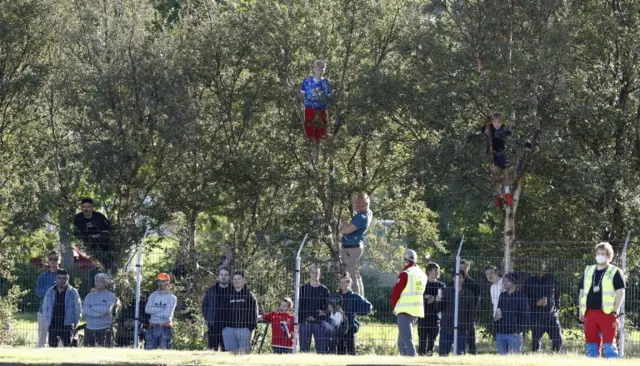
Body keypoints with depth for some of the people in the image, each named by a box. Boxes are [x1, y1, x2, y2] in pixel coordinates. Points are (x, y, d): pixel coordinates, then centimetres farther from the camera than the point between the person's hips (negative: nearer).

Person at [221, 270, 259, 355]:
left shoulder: (249, 296, 5)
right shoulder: (228, 296, 15)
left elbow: (253, 313, 2)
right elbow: (224, 312, 16)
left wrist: (251, 327, -9)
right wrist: (223, 327, 6)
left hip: (244, 328, -3)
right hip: (229, 328, 3)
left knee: (244, 352, -8)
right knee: (234, 353, 3)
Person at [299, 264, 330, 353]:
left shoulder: (324, 290, 9)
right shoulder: (304, 289, 7)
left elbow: (328, 306, 12)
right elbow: (299, 306, 5)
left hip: (320, 323, 0)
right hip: (305, 322, 0)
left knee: (321, 349, 0)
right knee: (304, 348, 1)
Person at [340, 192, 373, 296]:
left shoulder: (361, 217, -24)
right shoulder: (368, 213, 4)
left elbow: (346, 230, -25)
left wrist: (344, 220, -9)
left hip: (351, 248, -10)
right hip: (357, 246, 10)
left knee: (352, 275, -7)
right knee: (356, 275, 19)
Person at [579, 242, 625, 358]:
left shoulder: (615, 272, 2)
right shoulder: (588, 271, 17)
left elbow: (620, 292, -4)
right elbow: (582, 291, 20)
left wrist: (615, 311, -12)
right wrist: (581, 310, 12)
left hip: (607, 313, -5)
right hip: (590, 313, 5)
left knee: (609, 344, -9)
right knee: (591, 345, 6)